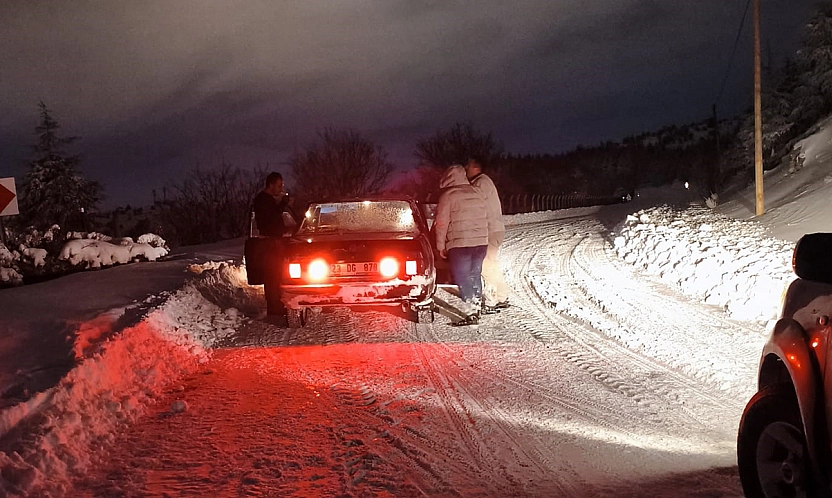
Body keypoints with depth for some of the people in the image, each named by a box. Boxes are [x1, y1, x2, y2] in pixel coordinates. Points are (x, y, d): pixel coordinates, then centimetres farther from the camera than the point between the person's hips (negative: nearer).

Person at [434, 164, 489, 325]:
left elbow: (441, 223, -9)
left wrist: (440, 246, -2)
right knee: (474, 275, 17)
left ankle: (471, 313, -6)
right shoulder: (476, 194, 12)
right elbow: (485, 219, 17)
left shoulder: (447, 196, -8)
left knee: (462, 277, -2)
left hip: (460, 244, -7)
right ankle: (476, 308, 23)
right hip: (481, 242, 7)